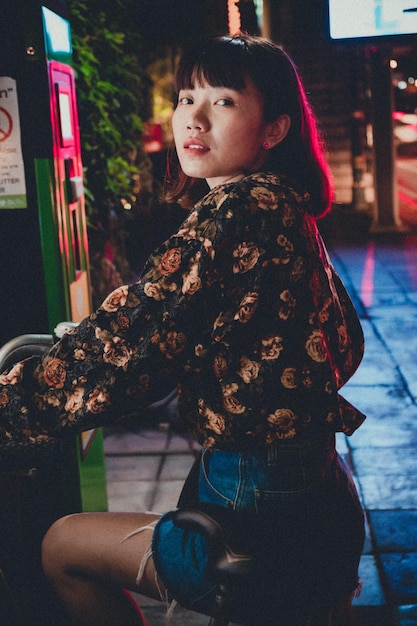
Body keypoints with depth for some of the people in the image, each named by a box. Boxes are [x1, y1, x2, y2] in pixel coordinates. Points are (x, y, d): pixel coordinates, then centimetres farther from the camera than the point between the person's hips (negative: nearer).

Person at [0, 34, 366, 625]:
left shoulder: (237, 209, -21)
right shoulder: (287, 211, 7)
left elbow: (117, 352, -24)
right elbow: (345, 345, 19)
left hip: (268, 524, -9)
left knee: (63, 547, 9)